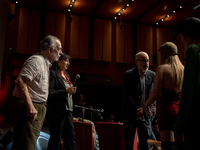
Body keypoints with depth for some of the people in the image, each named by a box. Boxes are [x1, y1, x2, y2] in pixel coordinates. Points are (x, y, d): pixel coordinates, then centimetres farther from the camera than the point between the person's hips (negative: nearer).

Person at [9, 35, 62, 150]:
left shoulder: (45, 63, 18)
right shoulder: (37, 60, -14)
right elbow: (20, 81, -25)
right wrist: (30, 107, -28)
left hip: (37, 108, 10)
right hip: (26, 107, -10)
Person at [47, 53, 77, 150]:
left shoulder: (66, 75, 19)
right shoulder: (52, 73, -6)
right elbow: (49, 94, -16)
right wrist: (66, 91, -21)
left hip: (68, 110, 8)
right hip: (57, 111, -8)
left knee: (71, 137, 6)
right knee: (56, 138, 0)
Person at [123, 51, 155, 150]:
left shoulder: (152, 75, 4)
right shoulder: (129, 74, -5)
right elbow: (127, 96, -9)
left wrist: (143, 109, -10)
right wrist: (137, 110, -12)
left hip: (145, 115, 3)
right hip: (130, 114, -2)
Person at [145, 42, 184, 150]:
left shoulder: (162, 68, -6)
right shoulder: (183, 69, 7)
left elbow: (156, 92, -11)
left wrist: (147, 104, 5)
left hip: (167, 109, -5)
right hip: (181, 110, 5)